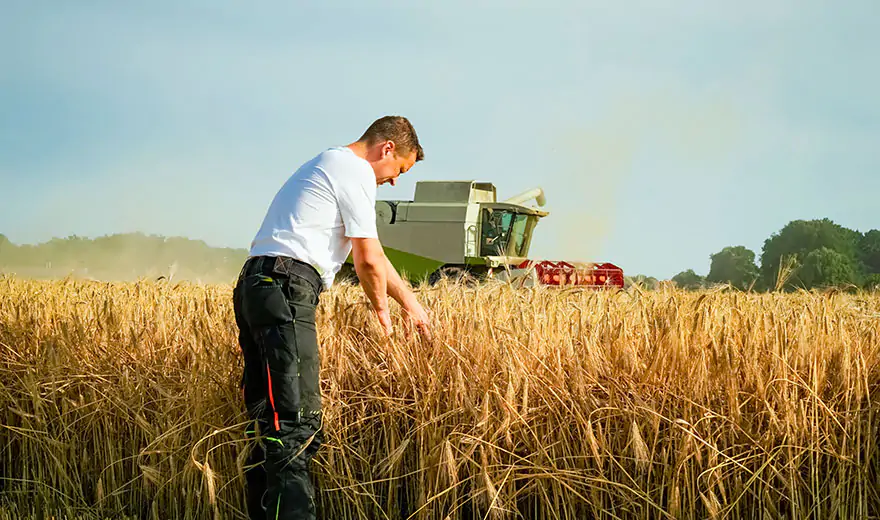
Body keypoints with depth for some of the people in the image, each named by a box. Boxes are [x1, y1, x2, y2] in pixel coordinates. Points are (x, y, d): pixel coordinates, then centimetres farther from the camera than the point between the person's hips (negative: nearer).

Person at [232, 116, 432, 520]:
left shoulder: (329, 164, 28)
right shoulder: (356, 171, -3)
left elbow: (368, 254, 33)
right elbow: (369, 260, -5)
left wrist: (410, 302, 35)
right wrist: (382, 310, 13)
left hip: (253, 287, 10)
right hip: (285, 290, -10)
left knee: (270, 423, 10)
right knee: (296, 426, -17)